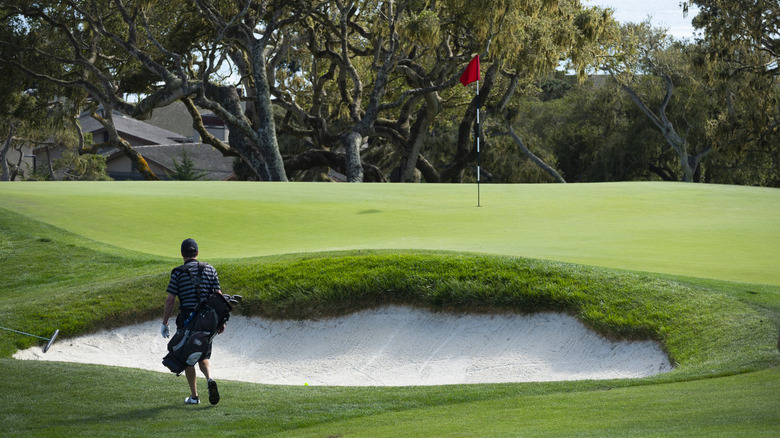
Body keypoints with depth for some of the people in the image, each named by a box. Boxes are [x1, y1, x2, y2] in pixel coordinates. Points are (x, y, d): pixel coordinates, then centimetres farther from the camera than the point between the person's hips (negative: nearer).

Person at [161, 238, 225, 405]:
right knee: (204, 357, 14)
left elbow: (170, 300, -5)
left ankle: (194, 396, 11)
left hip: (187, 317, -3)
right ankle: (209, 379, -16)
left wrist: (164, 323, 2)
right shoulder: (209, 269, 5)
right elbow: (218, 296, 3)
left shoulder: (178, 272, -3)